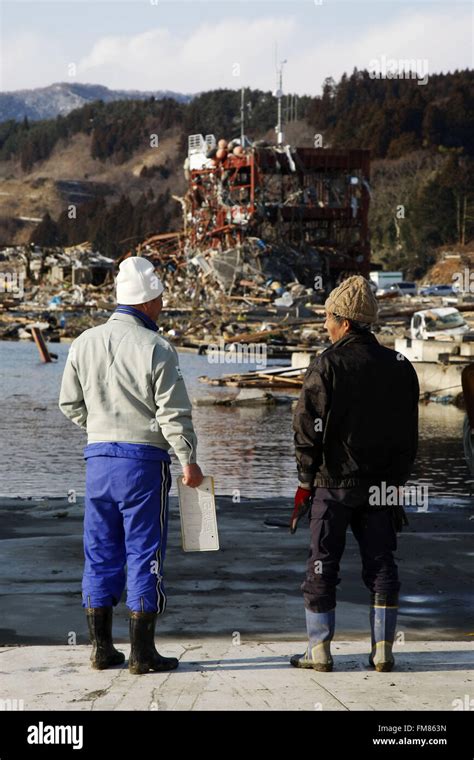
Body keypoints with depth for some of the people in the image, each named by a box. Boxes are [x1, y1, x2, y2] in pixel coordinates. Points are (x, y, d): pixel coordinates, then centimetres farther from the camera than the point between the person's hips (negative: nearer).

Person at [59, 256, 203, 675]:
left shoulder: (84, 344, 5)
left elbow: (70, 404, 13)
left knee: (101, 552, 12)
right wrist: (189, 461, -1)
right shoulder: (155, 348, -12)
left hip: (98, 456, 5)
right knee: (144, 553, 1)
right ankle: (142, 652, 3)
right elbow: (174, 413, -11)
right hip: (143, 458, -5)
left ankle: (102, 647, 15)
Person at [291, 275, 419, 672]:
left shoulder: (327, 366, -10)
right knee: (381, 565, 9)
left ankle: (320, 651, 6)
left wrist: (305, 482, 0)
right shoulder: (399, 367, 5)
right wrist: (397, 479, 15)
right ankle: (383, 651, 8)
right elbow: (409, 434, 9)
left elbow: (308, 429, -10)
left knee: (322, 566, 4)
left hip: (334, 482, -4)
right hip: (382, 485, 4)